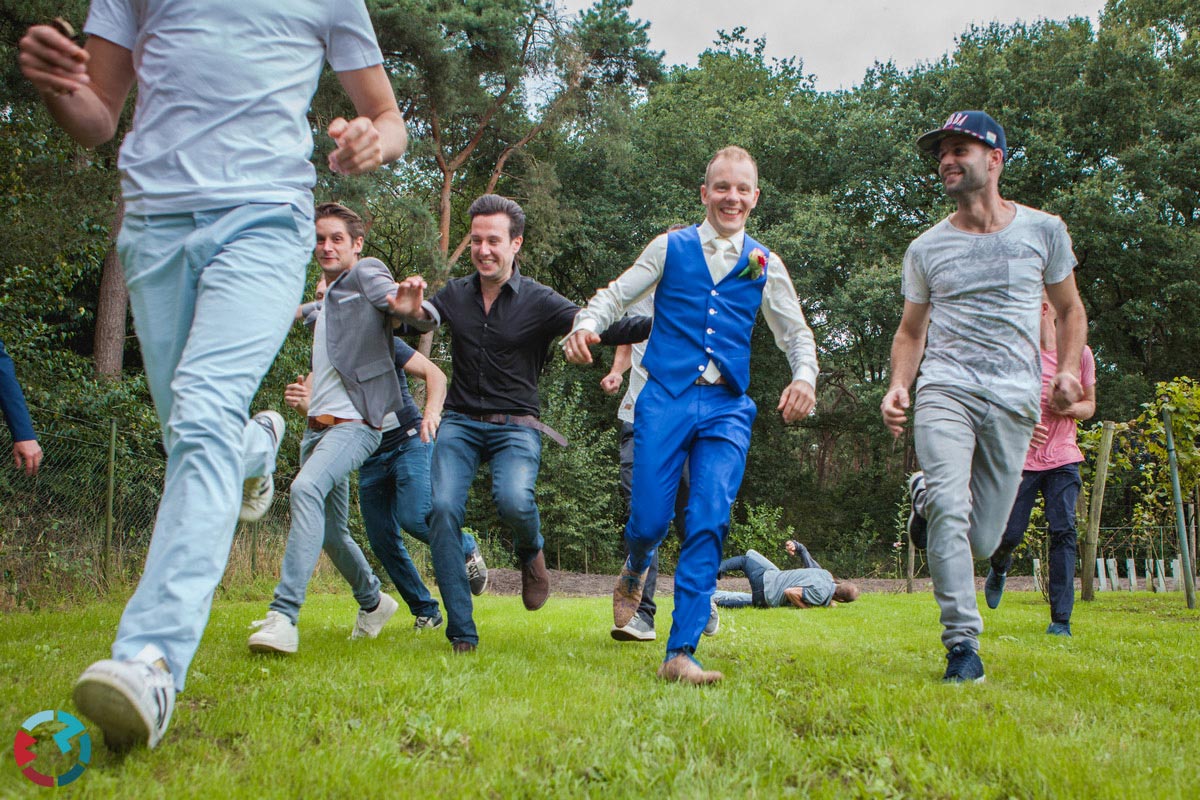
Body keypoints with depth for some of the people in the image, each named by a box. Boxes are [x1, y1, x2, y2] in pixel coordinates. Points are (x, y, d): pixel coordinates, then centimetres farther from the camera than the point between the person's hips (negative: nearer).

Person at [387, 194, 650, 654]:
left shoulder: (539, 302, -3)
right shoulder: (456, 295, 8)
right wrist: (410, 311, -20)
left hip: (515, 425, -3)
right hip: (460, 422, 3)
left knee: (513, 500, -29)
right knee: (443, 508, -17)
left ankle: (531, 552, 10)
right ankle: (461, 634, -7)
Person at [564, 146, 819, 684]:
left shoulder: (764, 265, 13)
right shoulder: (671, 248, 9)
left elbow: (796, 332, 19)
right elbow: (616, 296, 9)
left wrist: (805, 377, -2)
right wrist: (585, 325, -14)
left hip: (727, 408, 1)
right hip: (666, 399, -1)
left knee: (709, 525, -11)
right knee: (649, 521, -5)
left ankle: (681, 653, -6)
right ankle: (634, 575, 34)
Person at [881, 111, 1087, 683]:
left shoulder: (1043, 230, 10)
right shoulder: (926, 248, 10)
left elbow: (1069, 309, 19)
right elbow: (911, 330, 17)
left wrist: (1069, 369, 2)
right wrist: (898, 386, -1)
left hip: (1014, 399, 1)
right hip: (944, 389, 0)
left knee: (981, 542, 2)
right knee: (951, 511, -23)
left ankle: (927, 496, 34)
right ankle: (962, 644, -13)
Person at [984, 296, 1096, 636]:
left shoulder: (1080, 353, 4)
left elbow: (1089, 404, 14)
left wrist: (1069, 407, -10)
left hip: (1063, 459, 1)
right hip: (1021, 458, -1)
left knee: (1064, 532, -10)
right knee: (1010, 534, -1)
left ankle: (1061, 619, -5)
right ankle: (999, 569, 37)